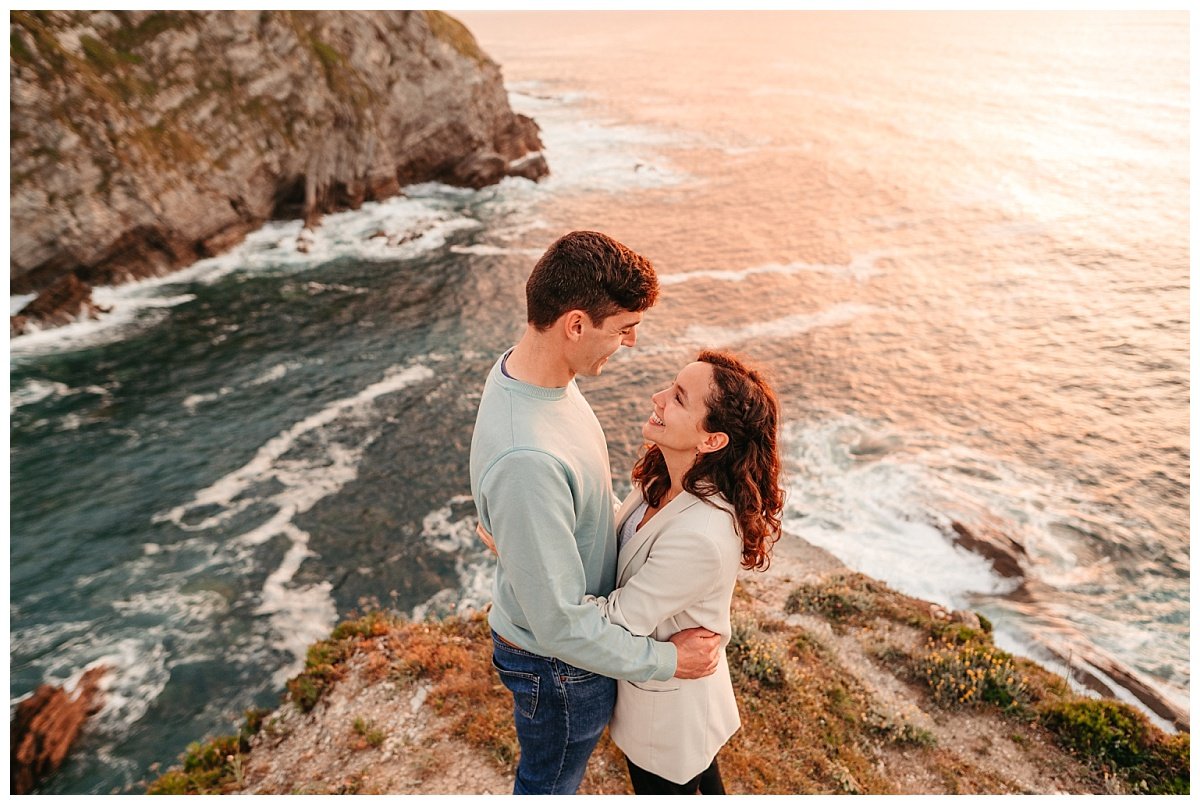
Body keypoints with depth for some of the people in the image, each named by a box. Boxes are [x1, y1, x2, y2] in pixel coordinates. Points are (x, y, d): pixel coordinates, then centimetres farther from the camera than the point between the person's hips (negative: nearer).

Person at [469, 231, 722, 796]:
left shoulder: (526, 368, -11)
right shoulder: (526, 459, -42)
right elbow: (560, 625, -31)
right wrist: (664, 660, -18)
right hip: (560, 665, -8)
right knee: (550, 781, 25)